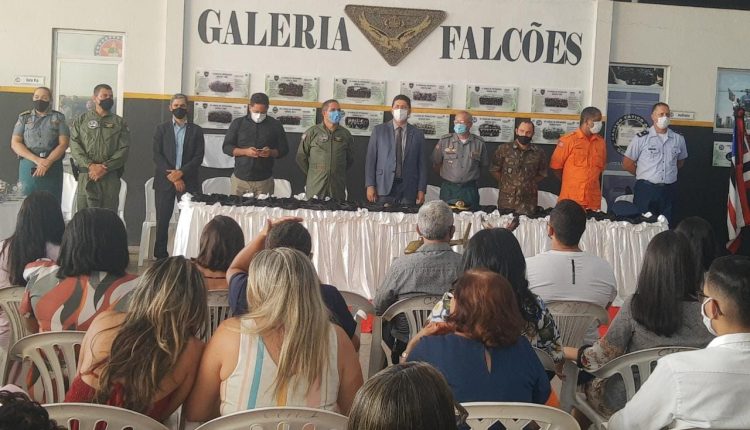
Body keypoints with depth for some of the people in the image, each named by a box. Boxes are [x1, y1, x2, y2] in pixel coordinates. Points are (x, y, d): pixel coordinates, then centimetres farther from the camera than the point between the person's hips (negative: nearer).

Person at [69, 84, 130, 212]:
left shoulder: (120, 123, 12)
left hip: (111, 176, 0)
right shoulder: (81, 120, 13)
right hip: (86, 176, 0)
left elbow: (124, 149, 1)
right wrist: (90, 166, -12)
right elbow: (75, 146, 3)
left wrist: (105, 168, -10)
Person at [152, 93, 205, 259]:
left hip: (188, 181, 0)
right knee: (162, 220, 1)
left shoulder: (196, 131, 9)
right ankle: (160, 256, 8)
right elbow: (157, 155, 0)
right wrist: (172, 176, -9)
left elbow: (198, 157, 1)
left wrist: (181, 173, -12)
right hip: (164, 181, 0)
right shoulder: (161, 129, 9)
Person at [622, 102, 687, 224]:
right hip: (645, 190, -3)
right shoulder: (641, 138, -4)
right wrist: (643, 174, 6)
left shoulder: (678, 139, 7)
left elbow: (680, 161, 23)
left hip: (669, 191, 3)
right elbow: (627, 163, 0)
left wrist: (668, 173, 11)